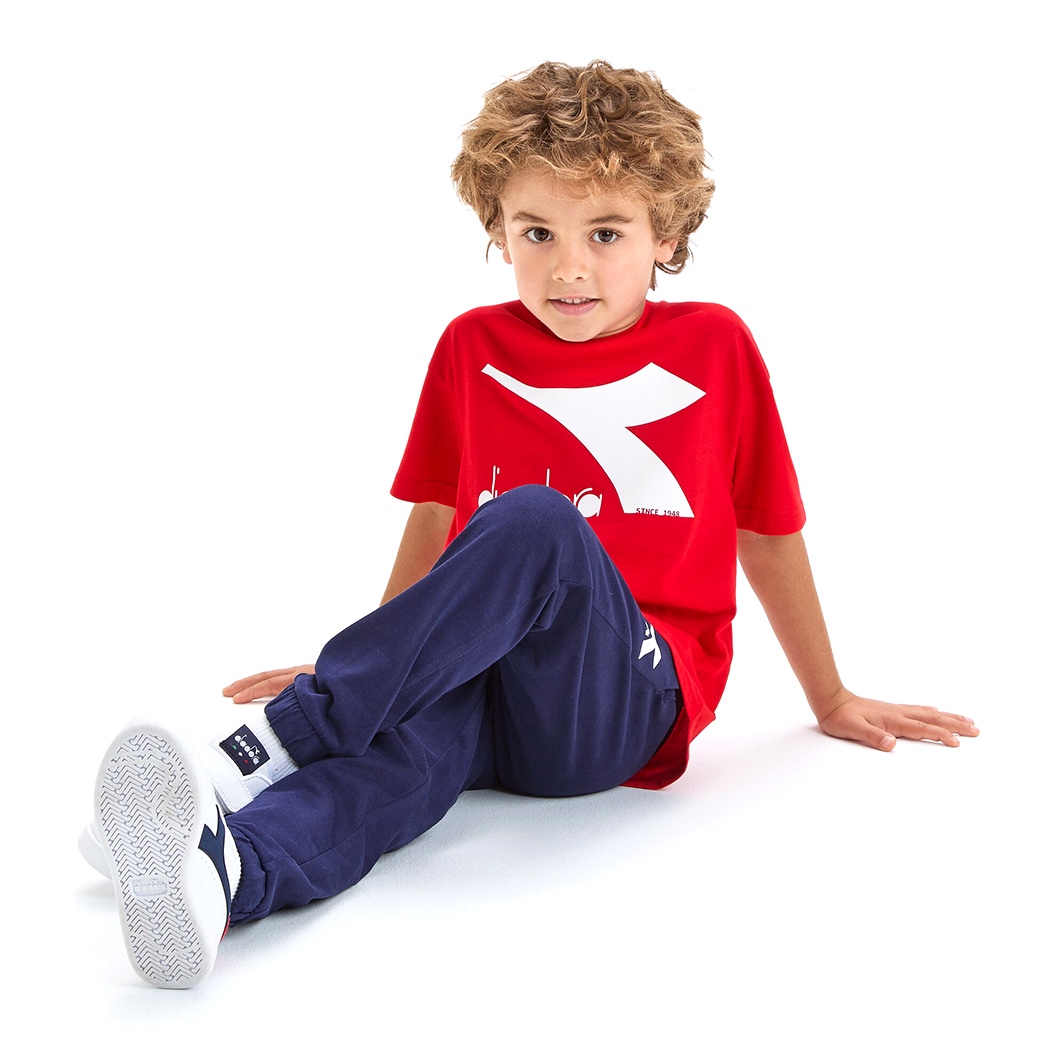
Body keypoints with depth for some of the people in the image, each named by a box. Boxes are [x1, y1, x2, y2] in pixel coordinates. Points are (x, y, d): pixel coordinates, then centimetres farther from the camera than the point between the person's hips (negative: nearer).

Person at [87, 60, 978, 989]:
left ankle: (260, 751, -40)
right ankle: (225, 869, -65)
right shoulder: (473, 347, 11)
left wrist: (831, 700, 20)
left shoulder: (713, 345, 6)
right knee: (406, 743, -35)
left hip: (627, 707, -2)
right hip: (480, 683, 2)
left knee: (531, 520, -33)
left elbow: (768, 531, 14)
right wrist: (367, 665, 26)